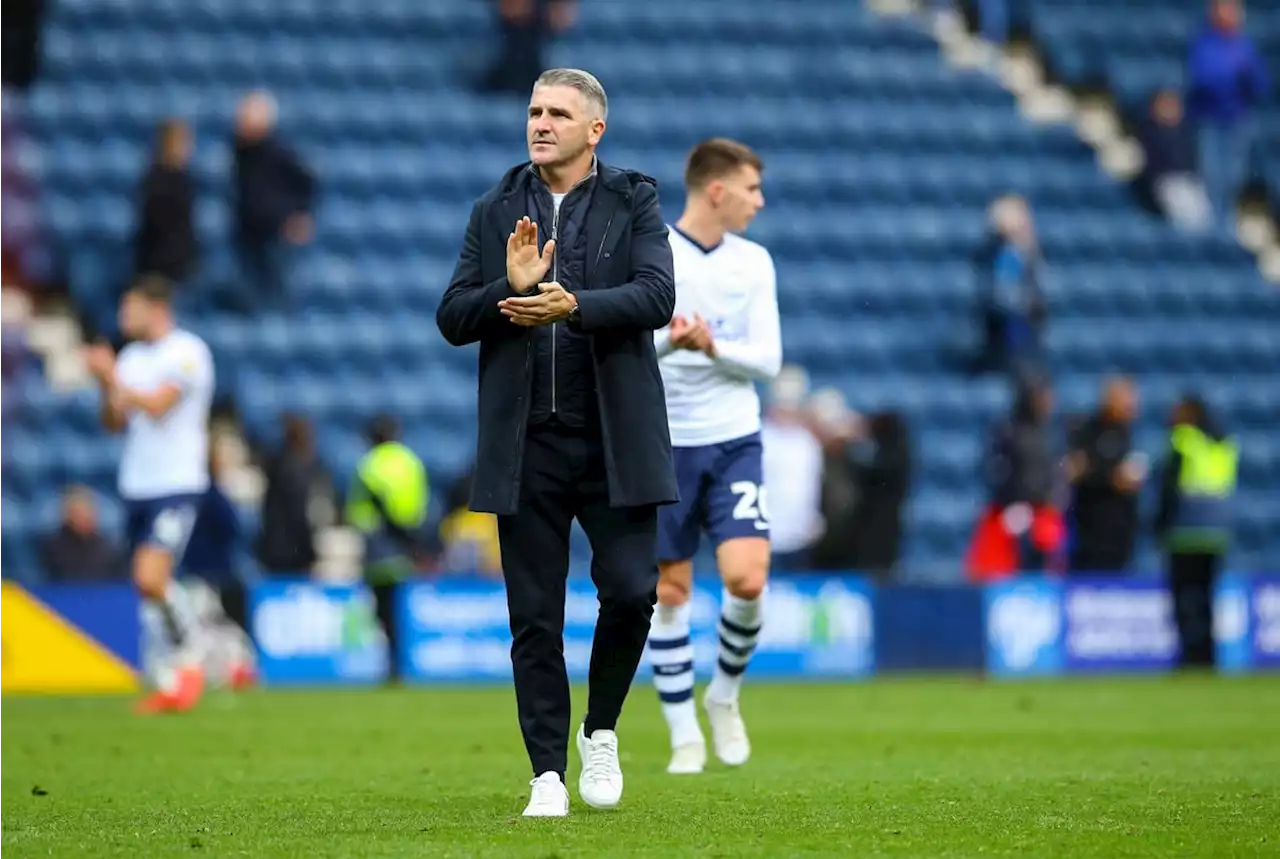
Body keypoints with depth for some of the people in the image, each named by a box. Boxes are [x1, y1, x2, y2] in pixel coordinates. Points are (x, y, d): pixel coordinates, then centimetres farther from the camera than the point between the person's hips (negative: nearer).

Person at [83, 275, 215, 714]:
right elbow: (114, 422, 12)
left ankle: (188, 660, 0)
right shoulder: (131, 357, 14)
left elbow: (157, 405, -18)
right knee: (149, 585, 7)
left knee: (152, 578, -20)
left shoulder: (187, 352, -8)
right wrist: (106, 384, -5)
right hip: (136, 488, 7)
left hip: (177, 485, -7)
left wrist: (114, 378, -12)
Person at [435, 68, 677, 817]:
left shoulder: (635, 202, 3)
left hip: (615, 441, -2)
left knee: (631, 591, -9)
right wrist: (509, 288, -14)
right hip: (526, 446, 2)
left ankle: (601, 731, 17)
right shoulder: (496, 214, 10)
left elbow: (658, 297, -11)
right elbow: (452, 319, 5)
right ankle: (549, 775, 8)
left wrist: (574, 306, -25)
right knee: (534, 618, 2)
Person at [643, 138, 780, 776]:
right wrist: (667, 340, -29)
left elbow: (768, 360, 1)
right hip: (664, 444, -2)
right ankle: (684, 734, 12)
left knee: (747, 579, -13)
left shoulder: (753, 262, 6)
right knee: (670, 591, 2)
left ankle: (724, 696, 12)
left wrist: (713, 347, -18)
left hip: (734, 442, 2)